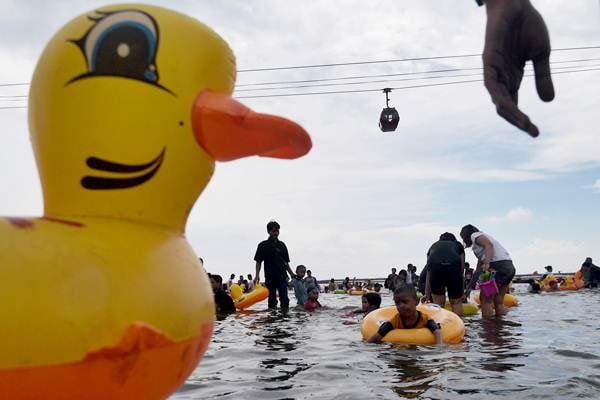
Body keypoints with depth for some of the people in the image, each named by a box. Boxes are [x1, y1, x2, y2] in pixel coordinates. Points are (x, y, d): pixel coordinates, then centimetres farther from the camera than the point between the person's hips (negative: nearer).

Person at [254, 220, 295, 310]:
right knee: (272, 300, 4)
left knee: (284, 299, -6)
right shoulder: (263, 245, 2)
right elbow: (258, 262, 1)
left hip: (282, 276, 2)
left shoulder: (282, 245, 12)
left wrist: (292, 274, 11)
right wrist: (257, 275, -10)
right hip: (270, 277, -2)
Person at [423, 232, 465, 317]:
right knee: (456, 302, 18)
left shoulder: (434, 246, 37)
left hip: (434, 266, 1)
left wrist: (427, 293, 35)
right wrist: (461, 291, 33)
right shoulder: (458, 245, 34)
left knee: (438, 303, 18)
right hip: (454, 266, -1)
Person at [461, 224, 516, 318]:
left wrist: (486, 263, -30)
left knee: (485, 299, -5)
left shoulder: (474, 235, 7)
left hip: (498, 265, -9)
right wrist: (469, 288, 32)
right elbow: (478, 271, 31)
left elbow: (489, 245, -16)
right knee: (499, 302, 13)